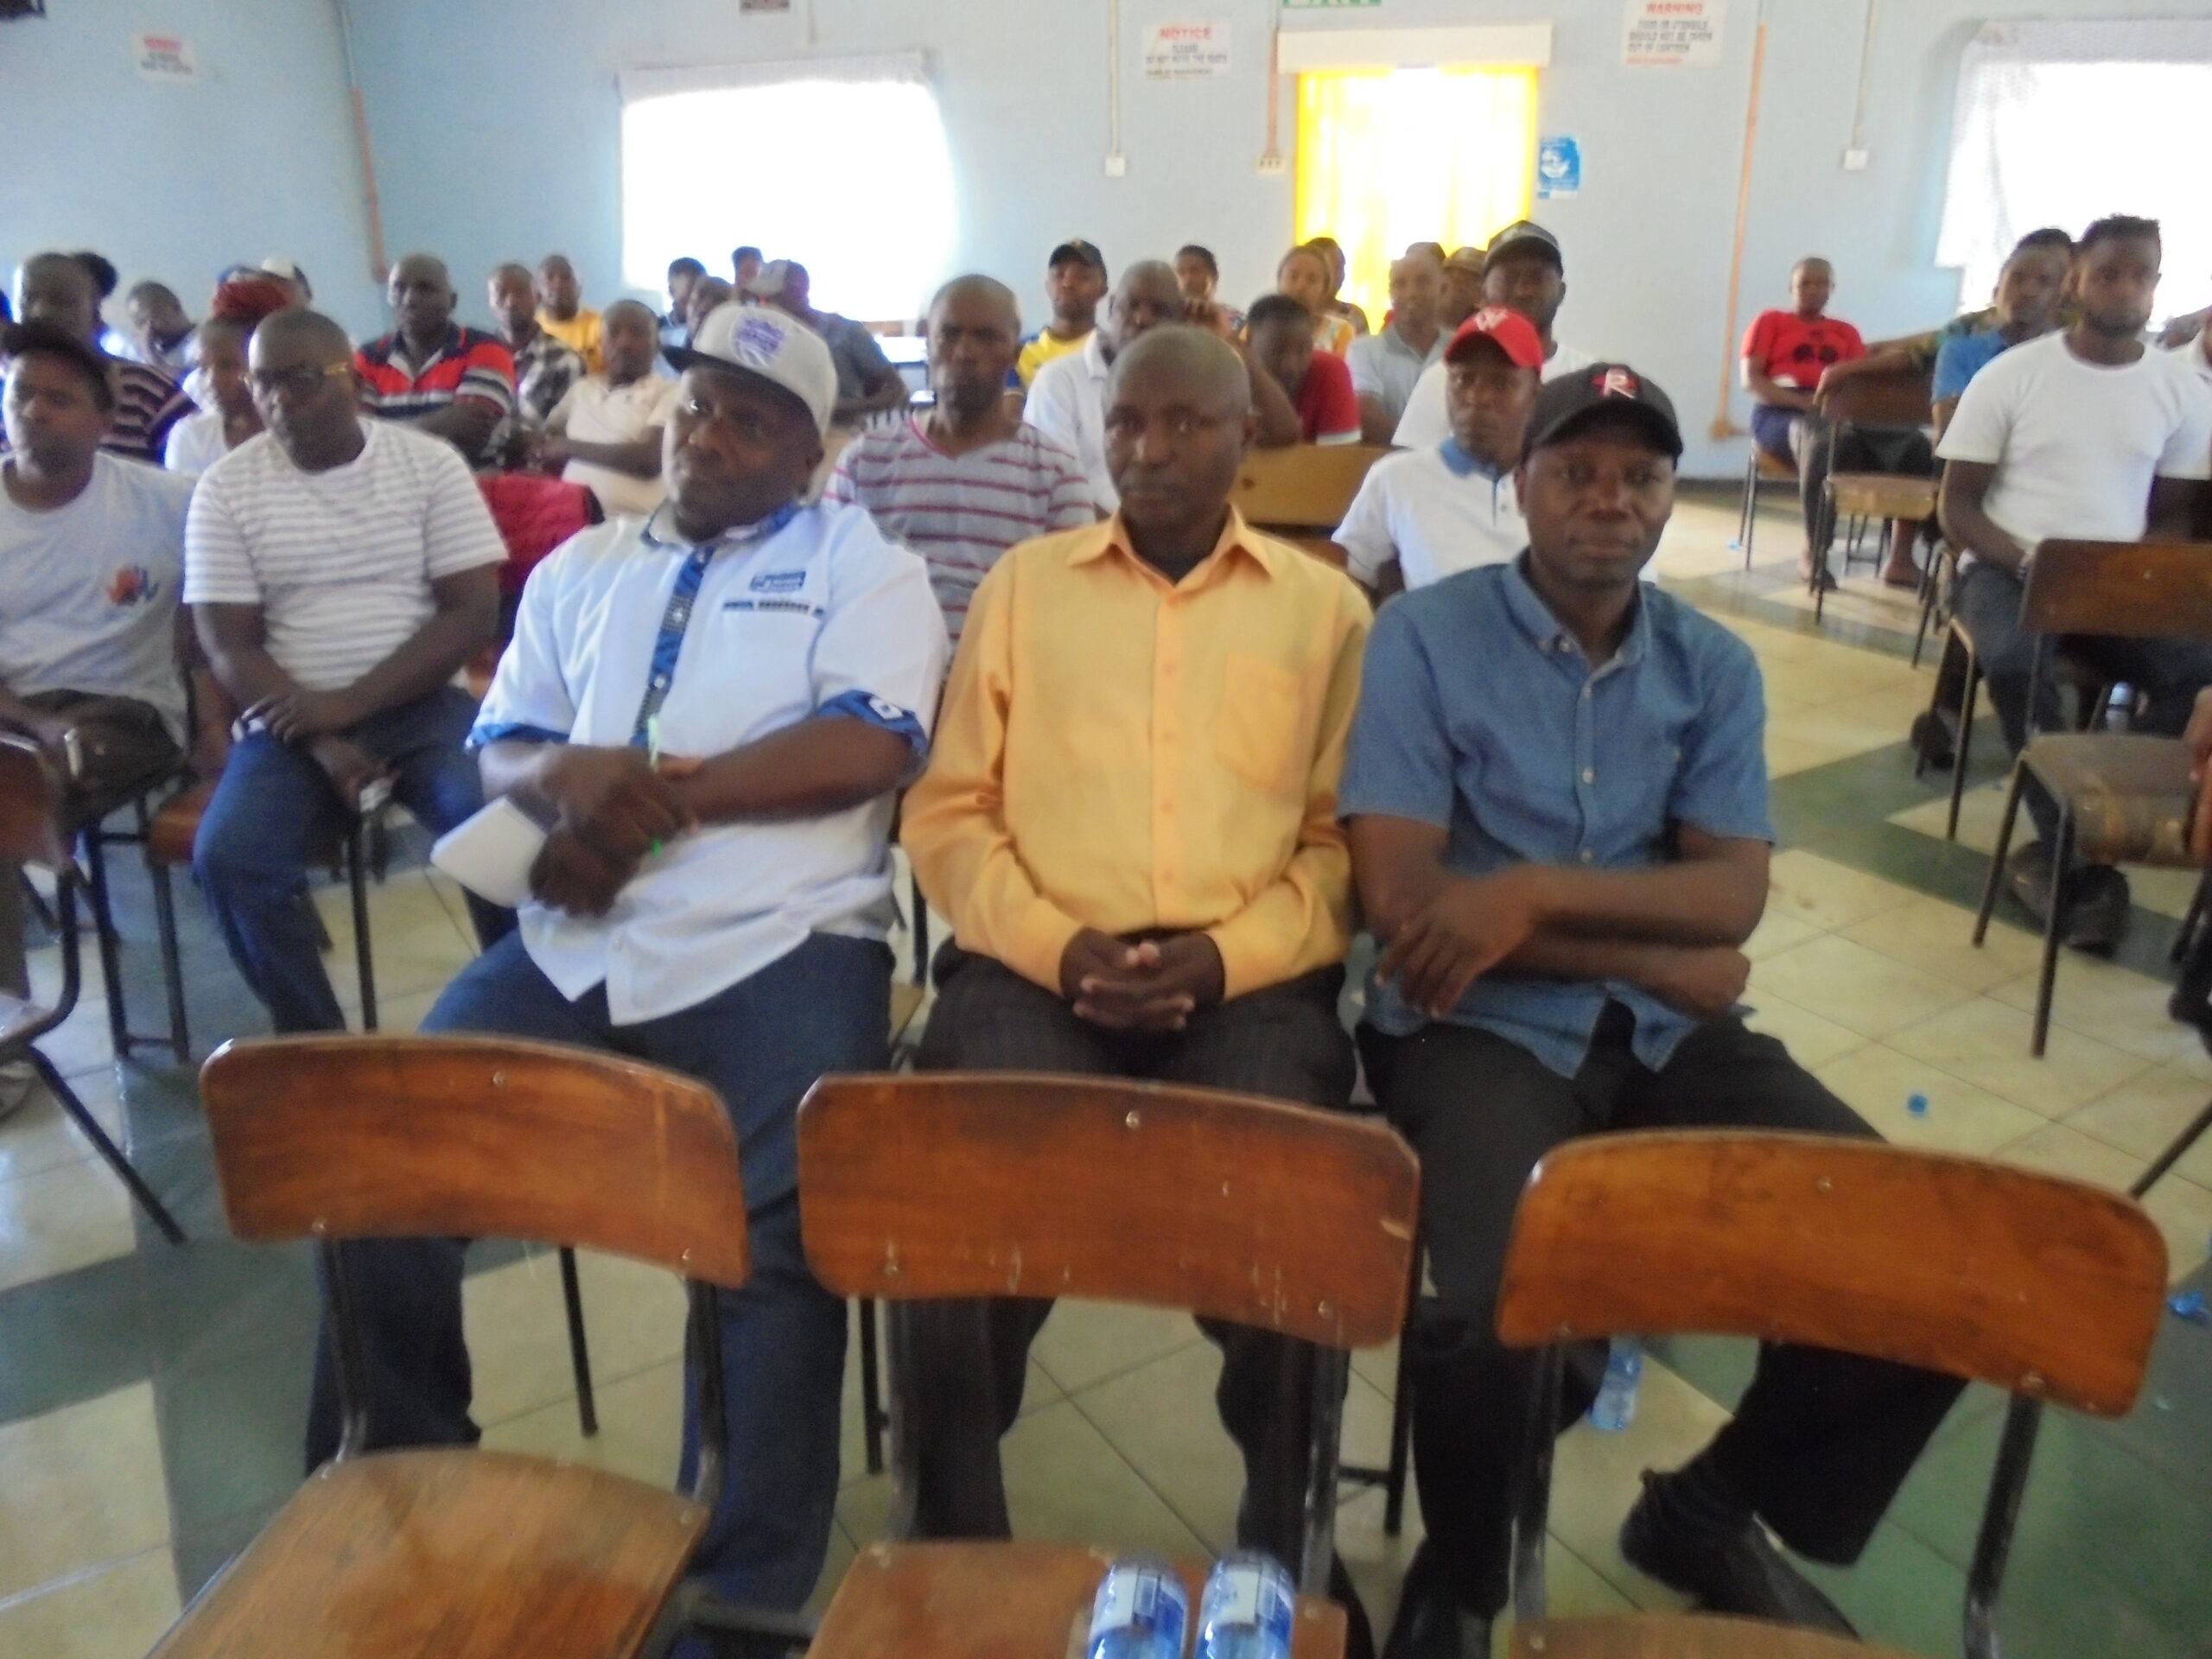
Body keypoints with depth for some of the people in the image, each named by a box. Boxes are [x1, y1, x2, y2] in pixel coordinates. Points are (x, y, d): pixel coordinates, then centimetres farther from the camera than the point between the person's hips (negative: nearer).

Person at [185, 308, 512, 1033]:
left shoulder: (429, 461, 0)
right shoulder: (226, 488, 3)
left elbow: (473, 613, -6)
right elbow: (230, 648, -1)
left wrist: (351, 705, -15)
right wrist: (321, 744, -17)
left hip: (421, 701, -1)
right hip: (292, 717, 2)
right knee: (227, 857, -24)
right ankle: (318, 1043, -6)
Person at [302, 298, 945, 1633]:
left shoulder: (862, 565, 6)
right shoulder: (581, 570, 22)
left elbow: (870, 748, -10)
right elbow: (498, 750, 19)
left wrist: (657, 797, -10)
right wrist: (570, 774, -7)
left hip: (779, 950, -4)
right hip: (574, 949, 5)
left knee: (778, 1239, -24)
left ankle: (744, 1591, -7)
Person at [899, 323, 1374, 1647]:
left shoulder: (1325, 607, 13)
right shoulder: (1022, 584, 15)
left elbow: (1346, 839, 6)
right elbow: (948, 812, 9)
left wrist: (1226, 955, -12)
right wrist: (1056, 944, -8)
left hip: (1252, 978, 0)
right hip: (1039, 963, 1)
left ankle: (1285, 1529, 6)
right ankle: (958, 1533, 2)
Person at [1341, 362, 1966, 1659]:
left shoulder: (1715, 667, 11)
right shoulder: (1423, 637, -3)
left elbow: (1734, 891, -1)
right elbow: (1400, 898, -12)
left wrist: (1534, 891, -17)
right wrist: (1656, 958, -8)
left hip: (1666, 1032, 5)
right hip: (1477, 1025, -5)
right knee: (1503, 1313, -31)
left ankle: (1718, 1508, 19)